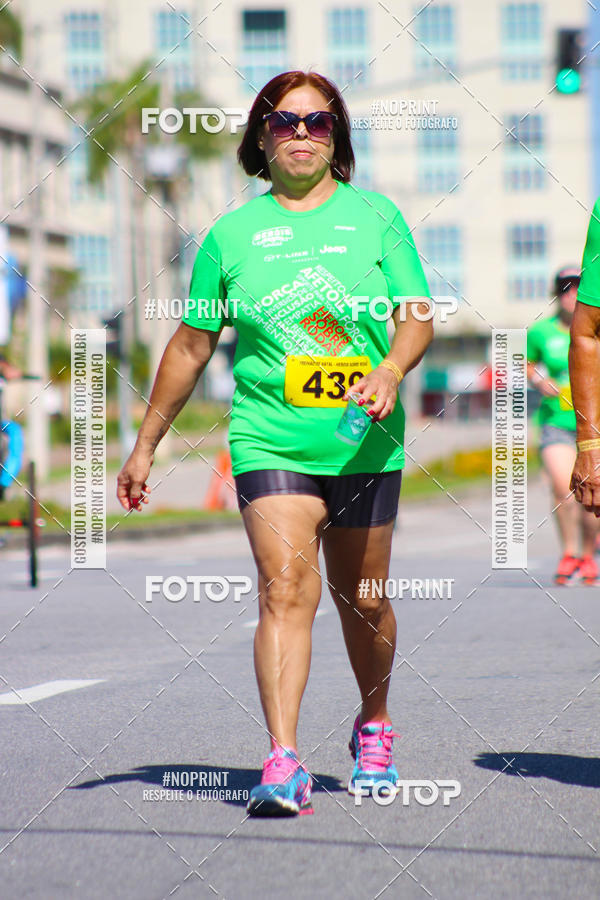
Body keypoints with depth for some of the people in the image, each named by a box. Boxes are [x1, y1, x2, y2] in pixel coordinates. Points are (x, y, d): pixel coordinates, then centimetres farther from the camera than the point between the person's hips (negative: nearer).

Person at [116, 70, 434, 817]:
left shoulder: (375, 217, 7)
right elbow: (190, 346, 13)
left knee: (363, 602, 11)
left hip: (364, 444, 1)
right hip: (270, 441, -1)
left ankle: (373, 730, 36)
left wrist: (392, 368, -20)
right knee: (286, 588, -18)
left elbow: (418, 314, 3)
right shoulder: (231, 233, 7)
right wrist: (145, 444, 15)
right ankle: (283, 764, -24)